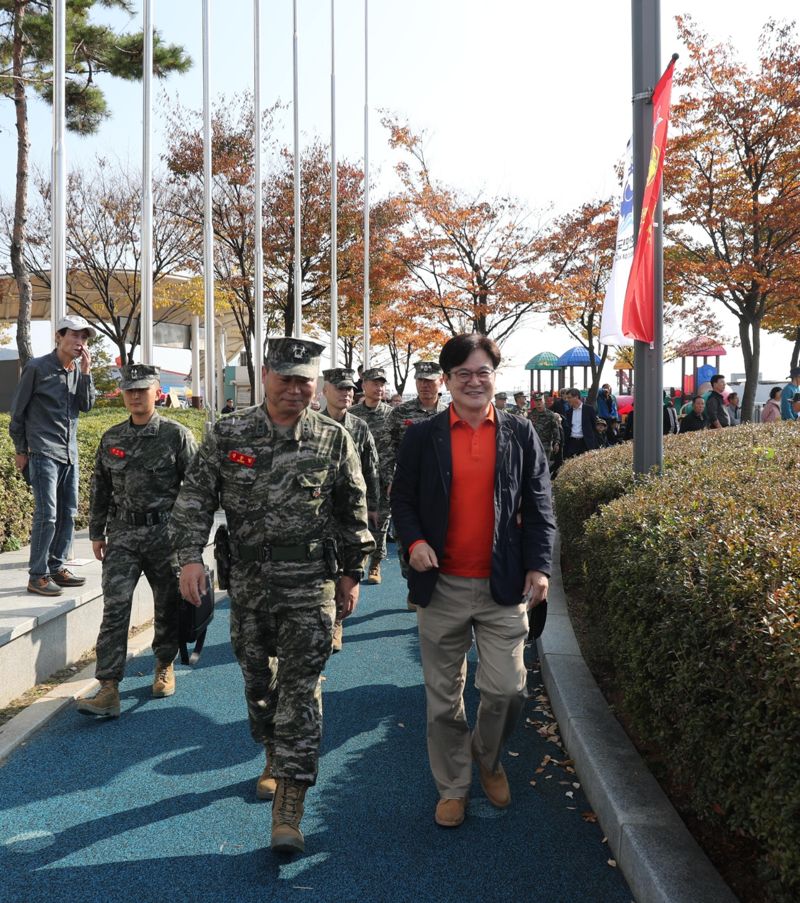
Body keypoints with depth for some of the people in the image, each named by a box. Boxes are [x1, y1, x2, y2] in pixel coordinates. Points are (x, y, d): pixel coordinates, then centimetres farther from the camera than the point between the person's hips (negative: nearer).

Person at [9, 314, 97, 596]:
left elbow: (86, 406, 3)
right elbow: (18, 411, -3)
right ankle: (37, 576, -2)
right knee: (47, 514, -10)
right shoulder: (36, 368, -8)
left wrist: (85, 372, -8)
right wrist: (20, 450, -1)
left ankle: (57, 567, 21)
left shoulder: (78, 370, 8)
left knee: (68, 513, 10)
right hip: (42, 453, -7)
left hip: (69, 453, 7)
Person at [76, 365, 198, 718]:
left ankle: (165, 666, 33)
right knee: (115, 607, -7)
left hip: (165, 532, -2)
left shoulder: (177, 435, -4)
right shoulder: (111, 438, 8)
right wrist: (97, 533, 14)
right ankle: (108, 689, -7)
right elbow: (100, 489, 15)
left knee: (168, 606, 11)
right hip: (122, 533, 3)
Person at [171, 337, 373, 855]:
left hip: (311, 583, -2)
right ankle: (275, 758, 42)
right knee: (258, 678, 15)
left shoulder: (334, 439, 0)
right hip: (249, 580, 2)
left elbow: (354, 512, 6)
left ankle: (289, 810, -1)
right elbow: (195, 499, 2)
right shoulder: (228, 436, 1)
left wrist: (351, 573, 7)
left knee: (300, 688, -5)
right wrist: (190, 556, -10)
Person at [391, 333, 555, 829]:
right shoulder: (423, 436, 2)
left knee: (507, 689, 0)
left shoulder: (521, 433, 4)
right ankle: (452, 787, 28)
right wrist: (414, 541, -11)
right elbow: (402, 499, 7)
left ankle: (489, 759, 32)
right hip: (442, 585, 0)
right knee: (444, 695, 10)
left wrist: (539, 566, -5)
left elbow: (539, 507, 4)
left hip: (503, 586, 0)